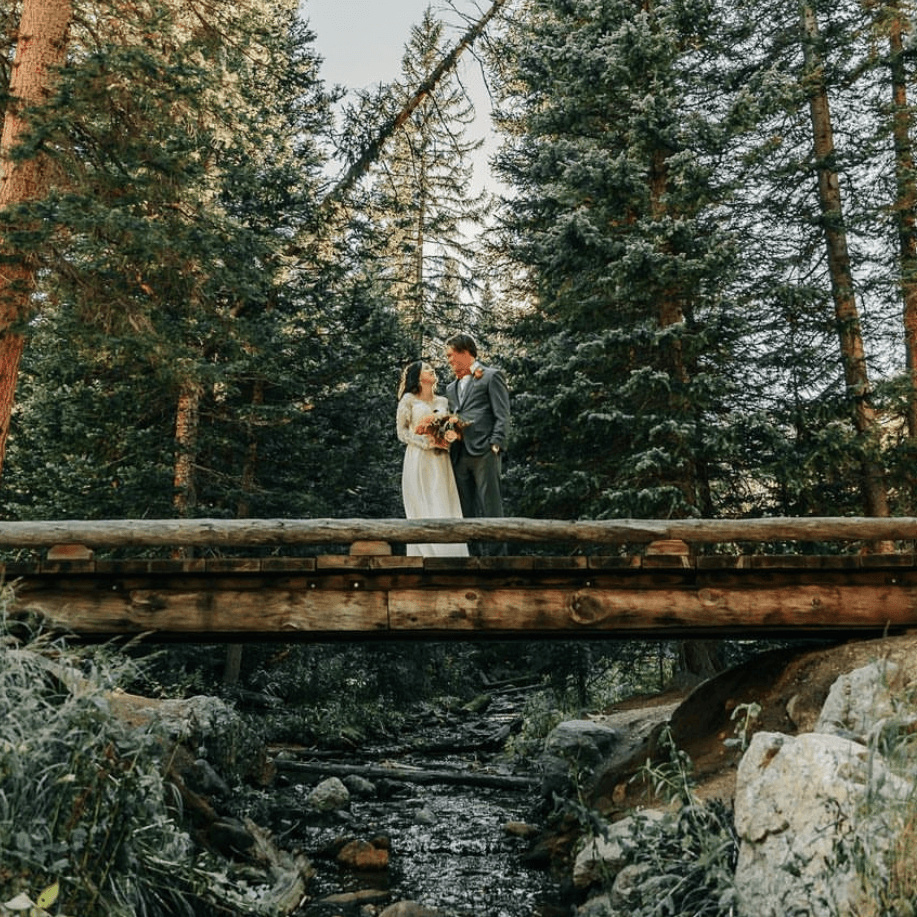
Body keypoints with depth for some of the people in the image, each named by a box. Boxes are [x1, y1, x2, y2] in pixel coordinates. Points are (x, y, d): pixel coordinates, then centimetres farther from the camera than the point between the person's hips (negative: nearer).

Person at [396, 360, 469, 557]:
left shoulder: (443, 401, 16)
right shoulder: (408, 399, 4)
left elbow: (450, 427, 16)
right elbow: (402, 432, 0)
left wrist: (451, 435, -8)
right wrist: (427, 441, -12)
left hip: (440, 461, 4)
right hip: (418, 461, -4)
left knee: (446, 509, -3)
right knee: (423, 511, -6)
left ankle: (448, 555, -2)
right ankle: (424, 556, -4)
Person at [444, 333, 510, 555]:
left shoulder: (491, 376, 6)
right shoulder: (451, 387, 26)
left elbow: (502, 416, -2)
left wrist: (495, 446, -13)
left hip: (484, 453, -6)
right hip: (459, 456, 7)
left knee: (490, 508, -8)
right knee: (467, 512, 5)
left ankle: (497, 555, -5)